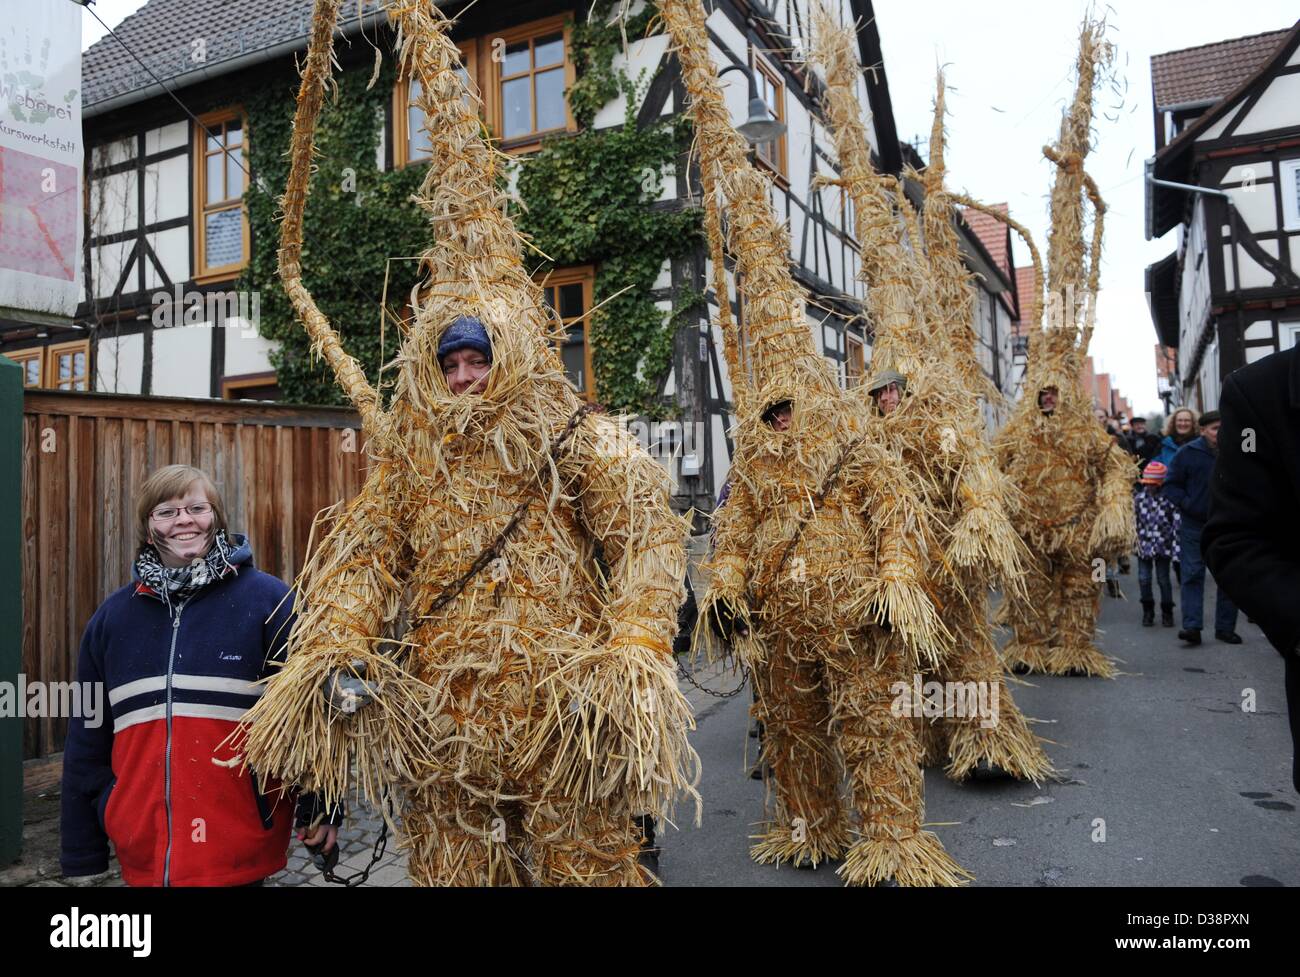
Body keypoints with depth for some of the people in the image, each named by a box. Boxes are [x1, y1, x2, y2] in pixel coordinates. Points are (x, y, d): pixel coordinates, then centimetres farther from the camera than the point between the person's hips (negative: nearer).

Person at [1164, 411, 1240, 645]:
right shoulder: (1188, 453, -6)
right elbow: (1171, 484, -2)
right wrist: (1187, 505, -13)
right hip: (1194, 525, -2)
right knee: (1193, 575, -4)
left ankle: (1225, 627, 18)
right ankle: (1191, 626, -4)